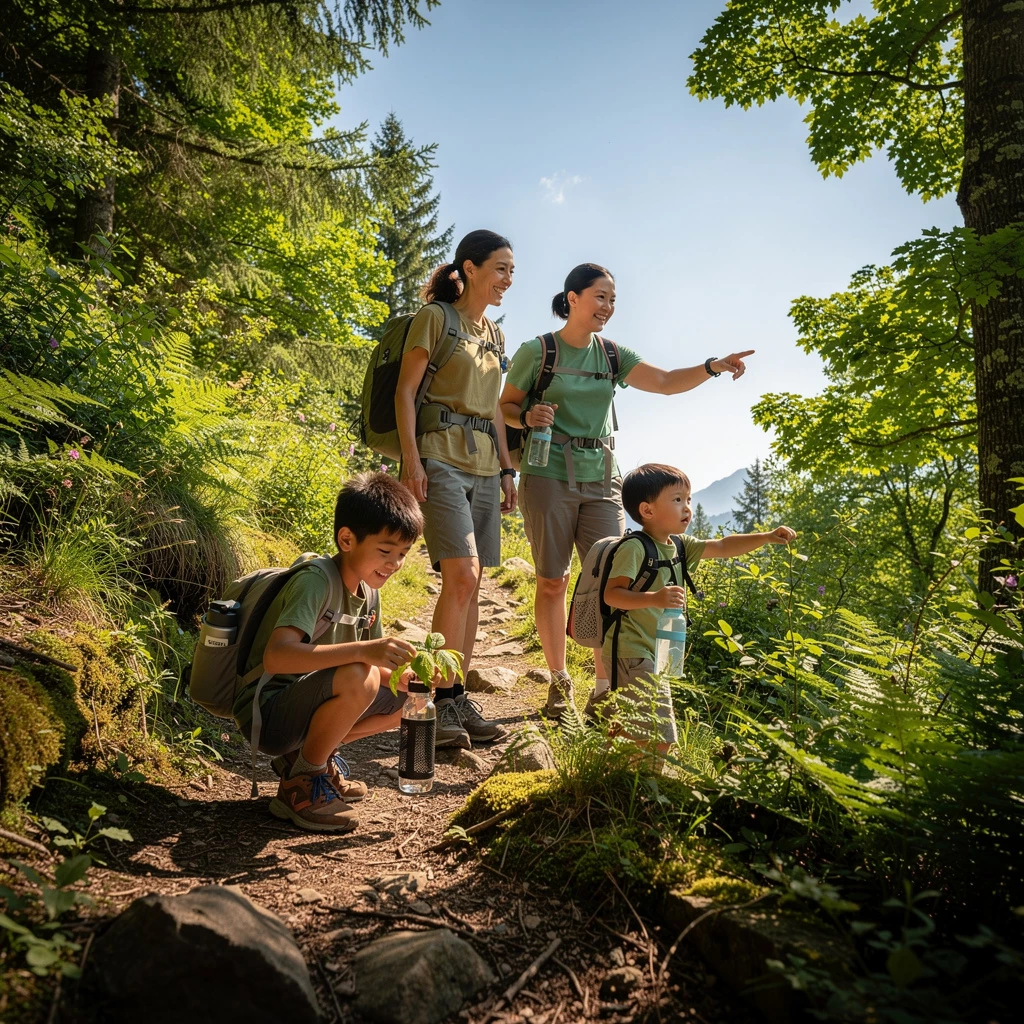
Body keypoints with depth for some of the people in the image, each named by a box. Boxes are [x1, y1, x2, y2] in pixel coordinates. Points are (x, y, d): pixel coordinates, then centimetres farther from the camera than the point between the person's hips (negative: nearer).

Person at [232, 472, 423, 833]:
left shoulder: (367, 594, 4)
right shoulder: (315, 582, -22)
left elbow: (379, 670, 10)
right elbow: (276, 656, -37)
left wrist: (407, 675, -12)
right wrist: (362, 651, -44)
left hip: (303, 705, 9)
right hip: (267, 713, -9)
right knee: (356, 678, -33)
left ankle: (308, 753, 10)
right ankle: (301, 783, -11)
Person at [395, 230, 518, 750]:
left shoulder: (495, 335, 20)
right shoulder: (434, 318, 0)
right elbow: (404, 391, -5)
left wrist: (506, 469, 17)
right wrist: (411, 458, -14)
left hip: (484, 465, 7)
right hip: (441, 457, -7)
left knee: (469, 584, 4)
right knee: (461, 577, -17)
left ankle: (457, 698, 11)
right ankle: (443, 700, -7)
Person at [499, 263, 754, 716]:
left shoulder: (612, 355, 9)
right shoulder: (537, 351, -2)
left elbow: (666, 382, 0)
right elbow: (505, 406, 5)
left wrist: (711, 367, -17)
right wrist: (528, 417, -17)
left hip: (601, 479, 4)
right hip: (550, 477, -4)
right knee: (552, 582, 1)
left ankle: (604, 687, 7)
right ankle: (559, 682, 14)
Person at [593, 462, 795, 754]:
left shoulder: (679, 545, 7)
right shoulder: (634, 547, -18)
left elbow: (723, 547, 9)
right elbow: (611, 594, -23)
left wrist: (766, 537, -2)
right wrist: (653, 598, -36)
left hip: (654, 653, 9)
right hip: (632, 652, -9)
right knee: (660, 738, -12)